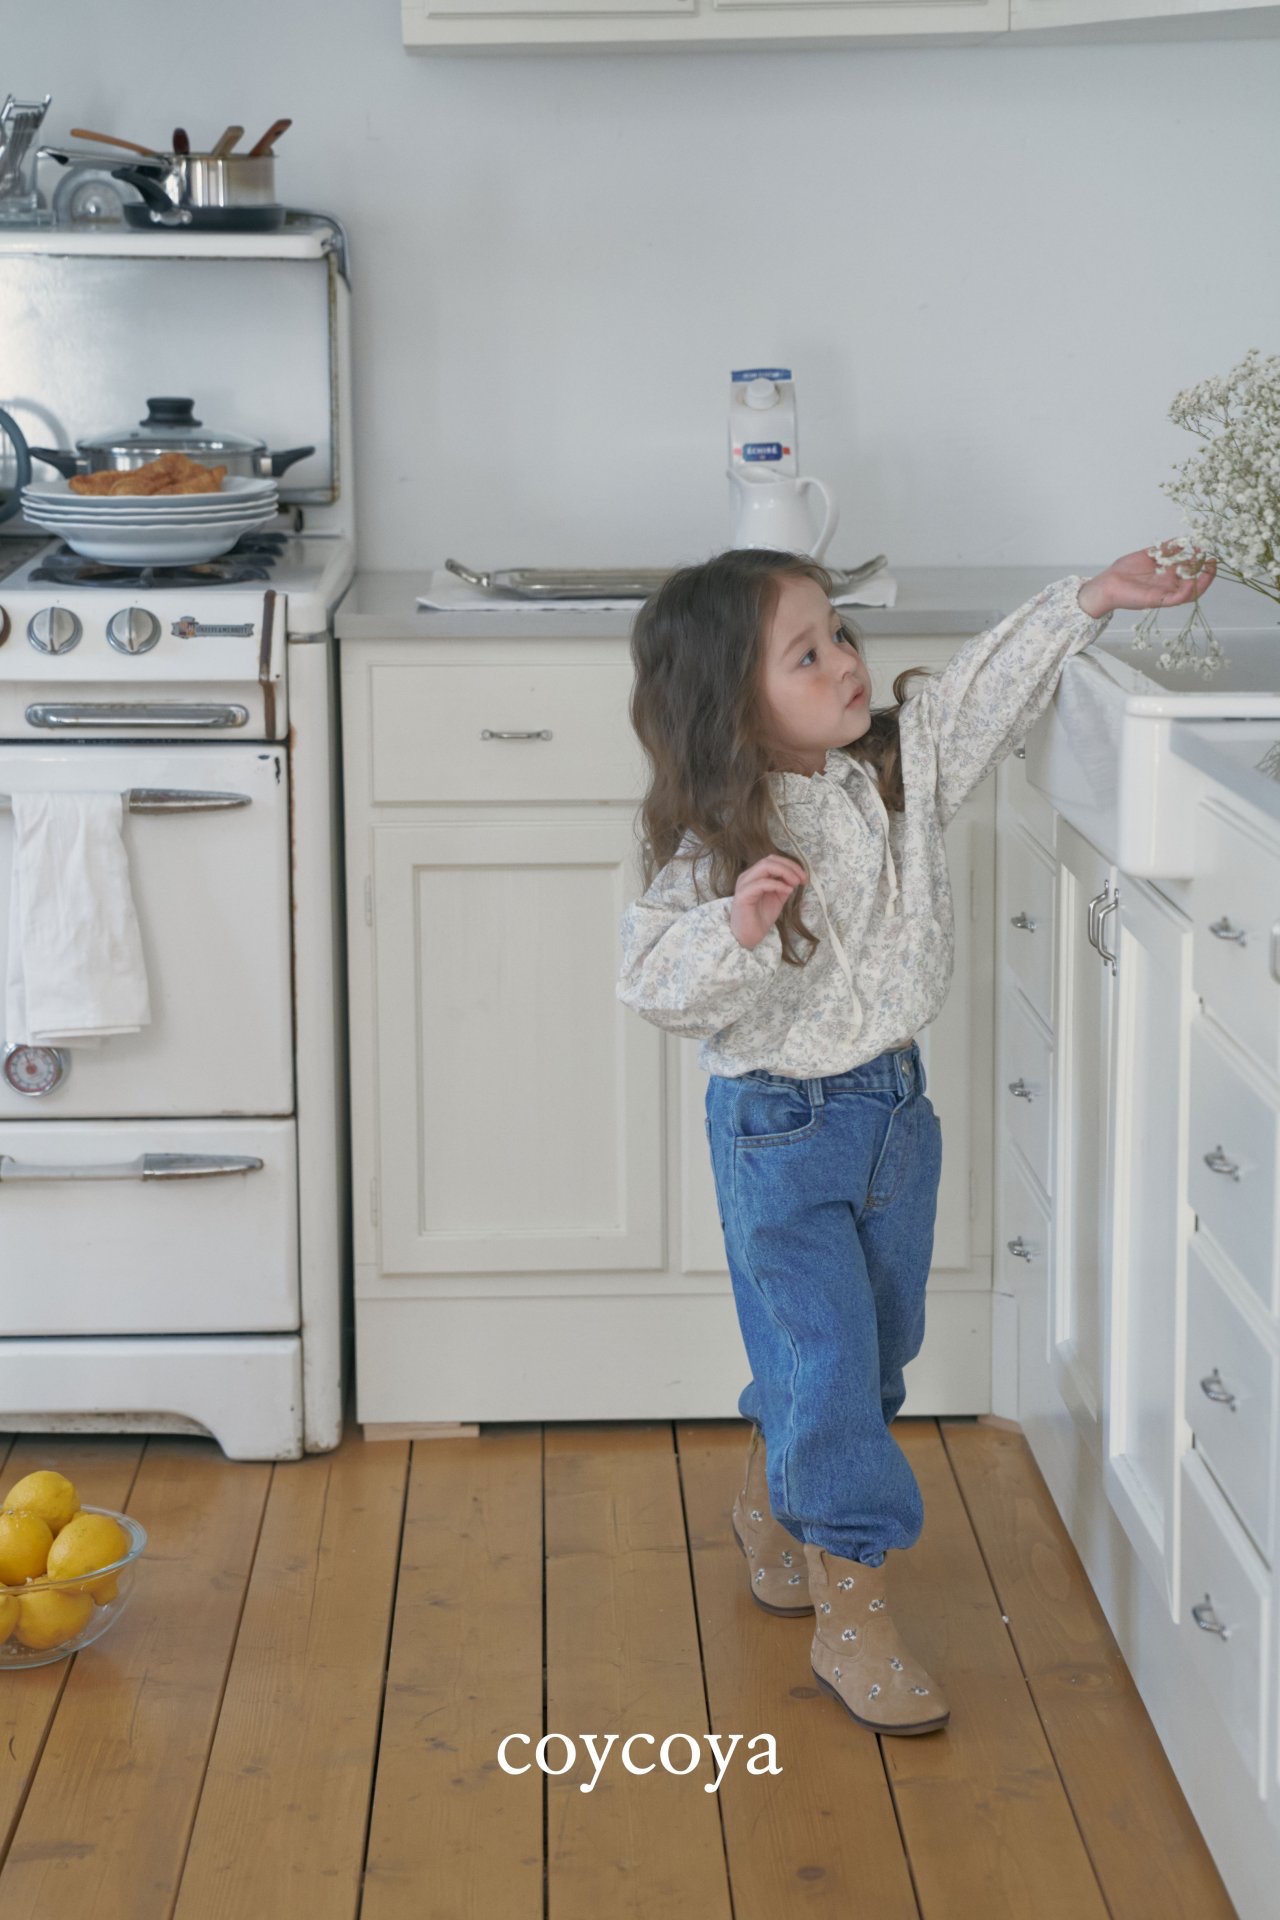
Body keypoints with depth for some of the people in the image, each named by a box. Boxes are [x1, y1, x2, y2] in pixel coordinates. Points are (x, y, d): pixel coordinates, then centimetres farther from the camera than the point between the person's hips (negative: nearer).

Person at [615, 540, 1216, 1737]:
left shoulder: (899, 763, -4)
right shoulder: (718, 845, -22)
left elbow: (988, 687, 8)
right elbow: (655, 984, -28)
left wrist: (1089, 601, 3)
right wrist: (736, 929, -43)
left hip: (892, 1101, 7)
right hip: (780, 1130, -7)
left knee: (878, 1339, 20)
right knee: (825, 1354, -5)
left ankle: (770, 1506, 46)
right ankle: (848, 1616, 7)